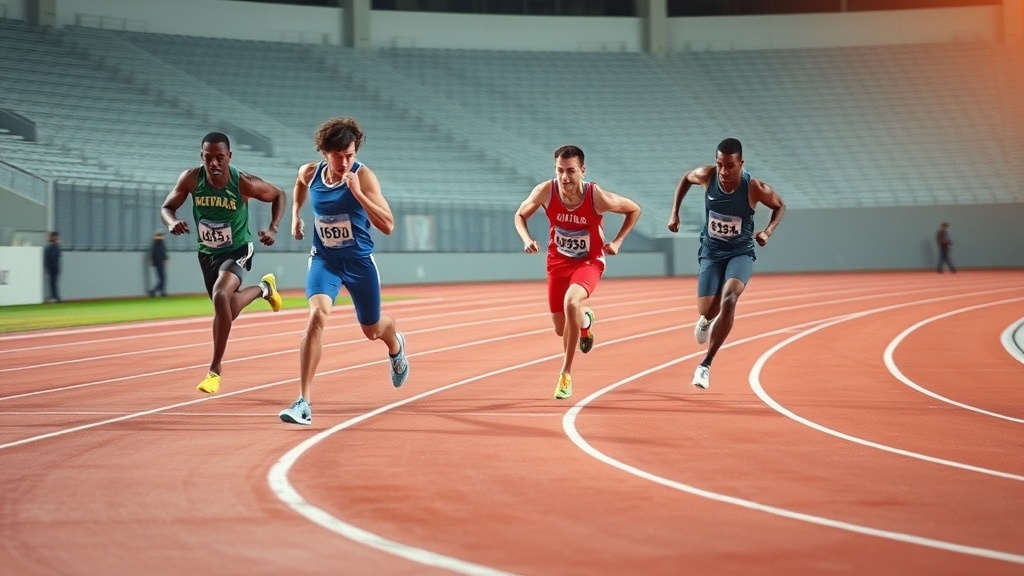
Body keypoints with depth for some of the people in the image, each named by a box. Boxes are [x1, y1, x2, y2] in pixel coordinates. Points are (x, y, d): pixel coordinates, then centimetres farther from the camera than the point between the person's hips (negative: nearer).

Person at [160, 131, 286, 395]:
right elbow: (167, 207, -5)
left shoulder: (244, 183, -24)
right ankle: (263, 288, 54)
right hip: (207, 253, 5)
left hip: (237, 251, -5)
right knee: (227, 311, 19)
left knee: (221, 296, -31)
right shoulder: (191, 179, -18)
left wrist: (273, 228, -17)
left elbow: (278, 194, -4)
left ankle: (215, 370, -19)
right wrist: (172, 222, -28)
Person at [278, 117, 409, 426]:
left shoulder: (363, 177, -20)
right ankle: (304, 403, -25)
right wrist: (295, 215, 16)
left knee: (372, 330, 17)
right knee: (317, 316, -25)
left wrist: (357, 193, -37)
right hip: (324, 259, 1)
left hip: (359, 261, -1)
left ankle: (396, 346, 59)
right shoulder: (309, 172, -8)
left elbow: (387, 226, -29)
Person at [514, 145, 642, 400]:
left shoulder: (598, 197, -25)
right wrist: (526, 239, -19)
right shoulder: (545, 192, -21)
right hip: (558, 261, 3)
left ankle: (566, 374, -22)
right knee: (561, 328, 11)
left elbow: (634, 209, -6)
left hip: (589, 262, -3)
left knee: (571, 302, -34)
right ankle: (585, 321, 53)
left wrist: (617, 241, -12)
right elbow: (520, 215, 0)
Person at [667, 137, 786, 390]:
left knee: (729, 298, -29)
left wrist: (768, 231, -18)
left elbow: (780, 206, -1)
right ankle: (706, 320, 45)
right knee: (707, 311, 1)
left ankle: (706, 364, -21)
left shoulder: (755, 188, -22)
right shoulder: (706, 175, -17)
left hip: (740, 253, -2)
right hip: (711, 252, 2)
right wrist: (674, 212, 2)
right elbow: (686, 178, 9)